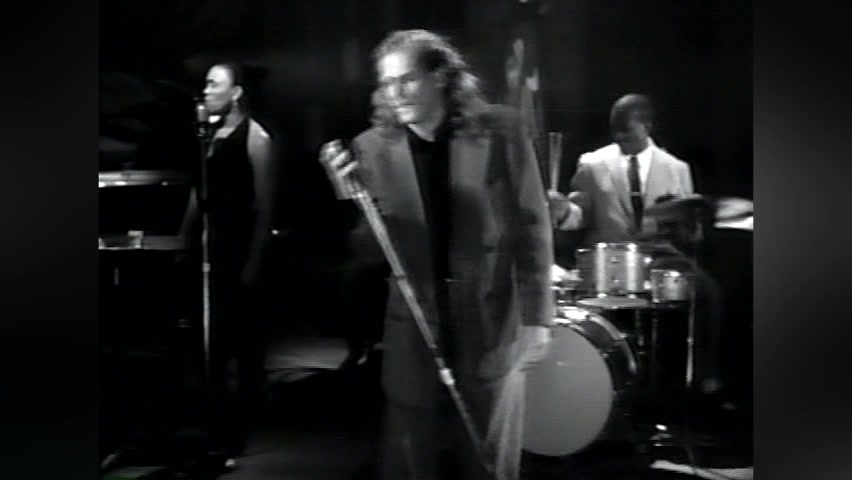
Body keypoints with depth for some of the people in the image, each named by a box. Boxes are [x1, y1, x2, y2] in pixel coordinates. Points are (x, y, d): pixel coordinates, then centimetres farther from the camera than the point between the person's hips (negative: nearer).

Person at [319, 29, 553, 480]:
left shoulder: (498, 131, -7)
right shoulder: (373, 147, -4)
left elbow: (531, 225, -3)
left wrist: (536, 317, -4)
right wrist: (349, 199, -22)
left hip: (492, 328, -1)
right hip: (413, 332, 1)